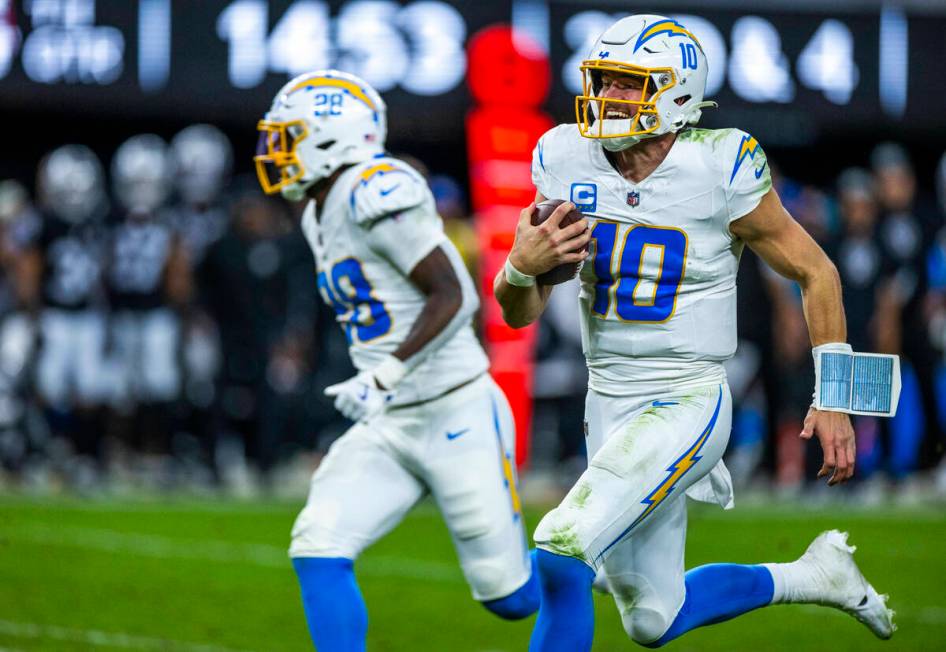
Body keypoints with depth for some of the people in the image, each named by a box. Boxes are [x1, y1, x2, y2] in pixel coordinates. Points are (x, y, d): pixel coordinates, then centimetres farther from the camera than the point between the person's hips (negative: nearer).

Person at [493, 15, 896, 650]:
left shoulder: (720, 169, -13)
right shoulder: (569, 164, -2)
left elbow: (815, 273, -1)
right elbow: (520, 312, 4)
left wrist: (832, 401, -2)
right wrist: (522, 267, -20)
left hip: (687, 404, -6)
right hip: (609, 405, 6)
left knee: (562, 551, -23)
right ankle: (812, 575, 38)